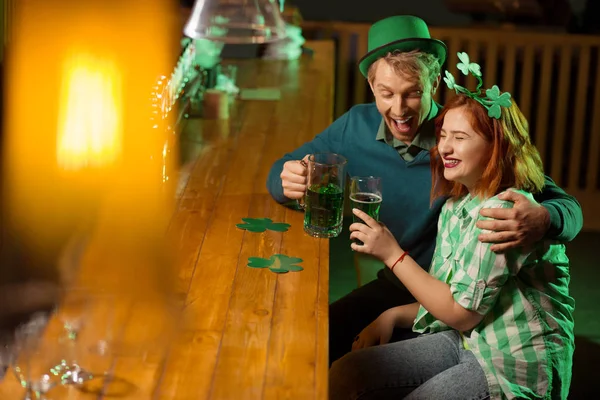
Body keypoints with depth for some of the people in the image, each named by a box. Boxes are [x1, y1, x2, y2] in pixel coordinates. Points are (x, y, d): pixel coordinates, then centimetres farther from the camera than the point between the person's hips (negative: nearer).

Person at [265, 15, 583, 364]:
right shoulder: (356, 126, -7)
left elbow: (568, 209, -22)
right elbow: (282, 171, 3)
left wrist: (541, 220, -48)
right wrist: (289, 182, -24)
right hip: (394, 285, 5)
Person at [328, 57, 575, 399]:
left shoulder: (505, 212, -21)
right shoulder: (456, 207, 7)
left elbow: (462, 313, -17)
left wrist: (393, 254, -13)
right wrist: (393, 315, -5)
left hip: (517, 368, -8)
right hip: (465, 342, 8)